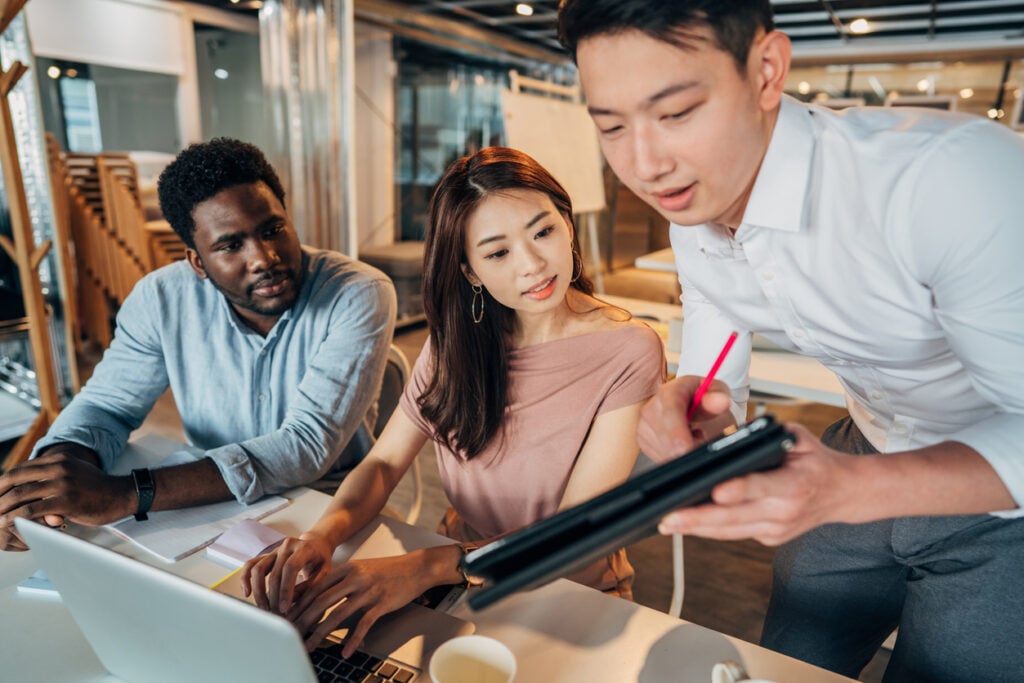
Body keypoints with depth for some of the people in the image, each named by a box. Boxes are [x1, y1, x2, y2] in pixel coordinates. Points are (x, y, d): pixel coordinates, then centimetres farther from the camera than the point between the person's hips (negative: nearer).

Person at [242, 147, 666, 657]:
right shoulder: (457, 342, 0)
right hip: (460, 577, 4)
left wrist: (427, 566, -33)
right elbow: (384, 462, -3)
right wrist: (323, 534, -24)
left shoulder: (629, 353, -17)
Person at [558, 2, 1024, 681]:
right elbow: (714, 378, -3)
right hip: (876, 457, 6)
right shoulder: (693, 221, -11)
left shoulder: (956, 177, -34)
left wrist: (851, 488, -47)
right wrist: (689, 407, -26)